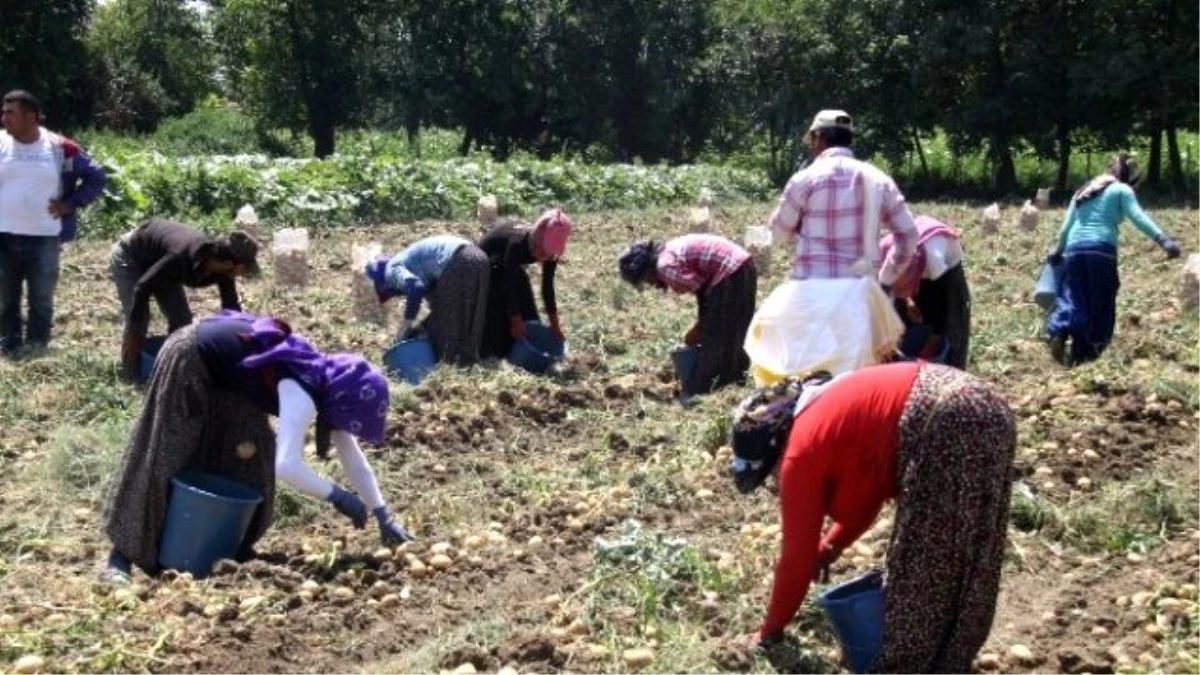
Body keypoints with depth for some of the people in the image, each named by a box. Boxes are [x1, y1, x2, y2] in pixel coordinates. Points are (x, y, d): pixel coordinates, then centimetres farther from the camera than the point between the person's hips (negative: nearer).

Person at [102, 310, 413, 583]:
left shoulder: (331, 386, -7)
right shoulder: (303, 394, -32)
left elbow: (355, 462, 0)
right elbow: (287, 465, -45)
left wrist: (384, 517, -4)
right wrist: (339, 497, -35)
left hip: (223, 370, 9)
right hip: (189, 359, -9)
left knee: (246, 456, 6)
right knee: (163, 460, -4)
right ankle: (123, 552, 4)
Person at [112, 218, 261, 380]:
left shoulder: (221, 268, -21)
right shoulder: (182, 258, -43)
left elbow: (231, 306, -6)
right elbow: (142, 288, -35)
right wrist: (133, 334, -29)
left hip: (157, 258, 7)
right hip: (129, 256, -7)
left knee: (182, 319, 0)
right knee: (138, 320, -13)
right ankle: (130, 377, 1)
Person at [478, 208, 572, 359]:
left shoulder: (550, 253, -26)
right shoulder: (517, 243, -44)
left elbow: (548, 288, -15)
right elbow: (509, 285, -38)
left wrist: (554, 324, -12)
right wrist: (516, 321, -34)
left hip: (510, 266, 6)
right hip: (486, 261, -6)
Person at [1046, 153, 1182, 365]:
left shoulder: (1083, 192, 25)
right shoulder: (1122, 190, 9)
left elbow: (1066, 227, 24)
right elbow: (1138, 217, -7)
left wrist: (1058, 251, 38)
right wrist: (1164, 240, -16)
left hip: (1074, 250, 5)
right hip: (1101, 249, -5)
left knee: (1073, 297, 8)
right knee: (1100, 304, 4)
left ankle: (1059, 332, -21)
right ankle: (1081, 354, 0)